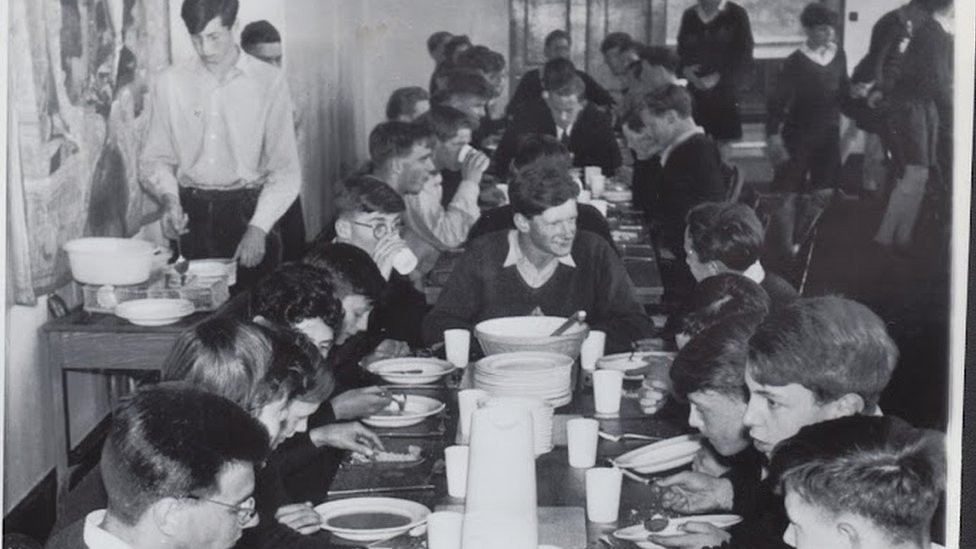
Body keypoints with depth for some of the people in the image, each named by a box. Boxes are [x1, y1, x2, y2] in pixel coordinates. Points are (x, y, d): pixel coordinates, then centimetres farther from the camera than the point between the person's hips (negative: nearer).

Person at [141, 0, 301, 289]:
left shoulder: (268, 80, -3)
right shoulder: (170, 82, 5)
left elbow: (285, 169, -6)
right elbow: (155, 157, 12)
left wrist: (258, 228, -16)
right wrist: (169, 198, -8)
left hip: (249, 209, -2)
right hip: (192, 215, 2)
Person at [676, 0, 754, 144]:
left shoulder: (736, 14, 1)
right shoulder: (689, 16, 12)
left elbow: (744, 57, -3)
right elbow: (681, 52, 17)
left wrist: (719, 77, -15)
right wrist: (685, 69, -5)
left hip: (726, 96, -3)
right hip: (695, 96, 3)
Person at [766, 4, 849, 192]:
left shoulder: (838, 55, 1)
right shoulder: (796, 62, -15)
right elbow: (777, 101, -17)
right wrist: (773, 135, -28)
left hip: (829, 134, 5)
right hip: (799, 135, -5)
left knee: (826, 187, 14)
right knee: (788, 189, -2)